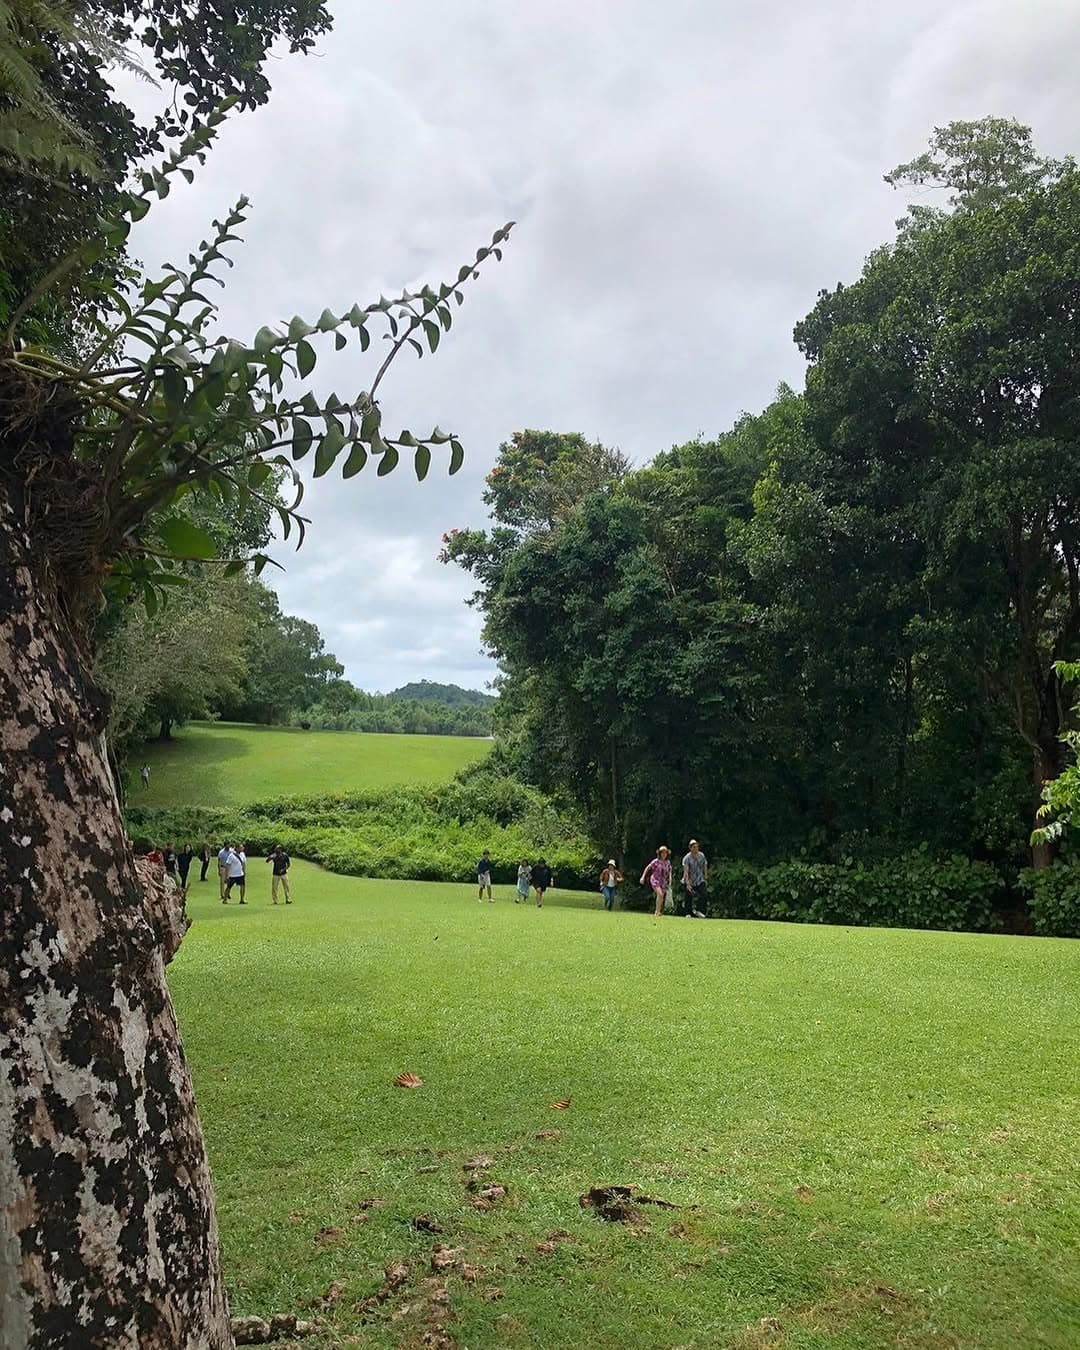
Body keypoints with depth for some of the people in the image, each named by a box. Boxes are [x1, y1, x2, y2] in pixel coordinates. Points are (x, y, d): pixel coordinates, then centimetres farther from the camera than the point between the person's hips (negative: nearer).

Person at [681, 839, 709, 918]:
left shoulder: (702, 856, 1)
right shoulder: (687, 858, -14)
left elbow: (705, 868, 12)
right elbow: (685, 871, -21)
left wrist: (706, 879, 10)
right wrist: (687, 883, -29)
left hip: (700, 881, 3)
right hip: (689, 881, -3)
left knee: (704, 895, -14)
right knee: (688, 898, -1)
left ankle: (698, 910, -3)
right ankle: (688, 913, 13)